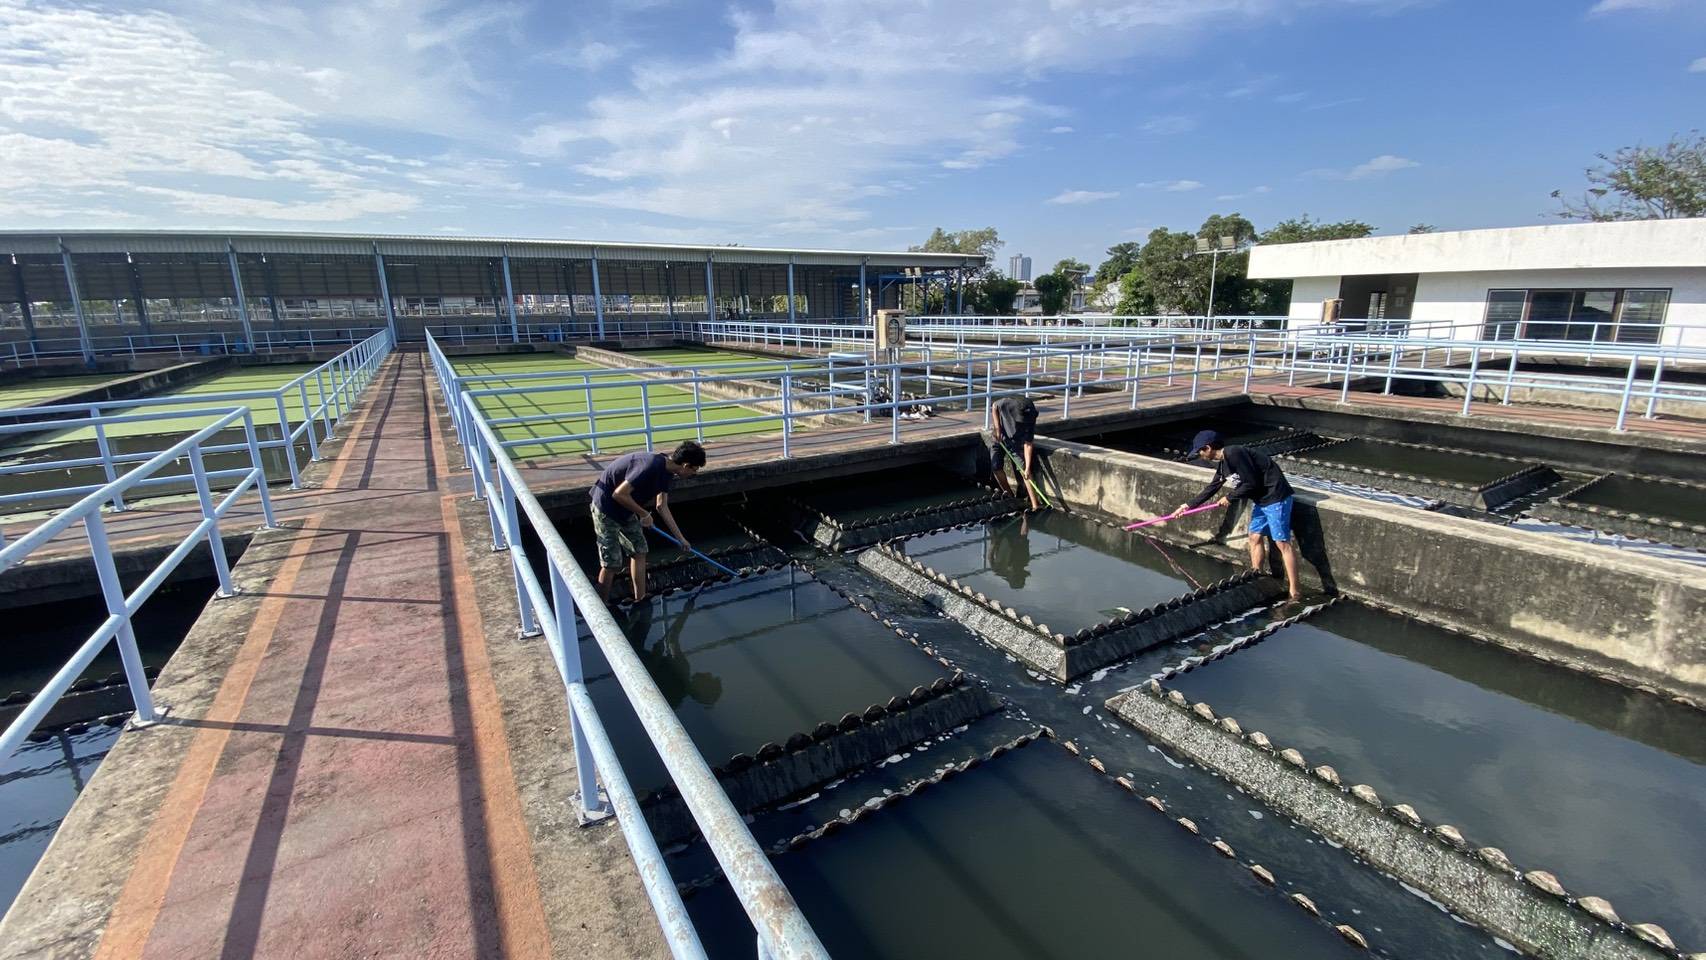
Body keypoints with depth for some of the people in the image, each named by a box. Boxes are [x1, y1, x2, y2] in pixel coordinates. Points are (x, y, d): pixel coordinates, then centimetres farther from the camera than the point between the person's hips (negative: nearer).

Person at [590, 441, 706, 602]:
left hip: (625, 509, 9)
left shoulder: (666, 472, -1)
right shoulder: (650, 466, -30)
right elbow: (619, 494, -30)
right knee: (611, 563, -4)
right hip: (606, 508, -9)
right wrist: (644, 514, -16)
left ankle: (640, 600, 21)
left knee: (639, 551, 11)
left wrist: (680, 538, 13)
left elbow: (662, 507, 9)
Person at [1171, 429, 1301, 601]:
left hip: (1275, 498, -10)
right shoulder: (1222, 462, 10)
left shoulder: (1235, 454, -21)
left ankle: (1294, 590, -2)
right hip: (1260, 500, 10)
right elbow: (1212, 487, 21)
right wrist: (1190, 505, 24)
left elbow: (1251, 484, -22)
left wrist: (1229, 497, -8)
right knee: (1255, 538, 11)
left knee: (1282, 542, -6)